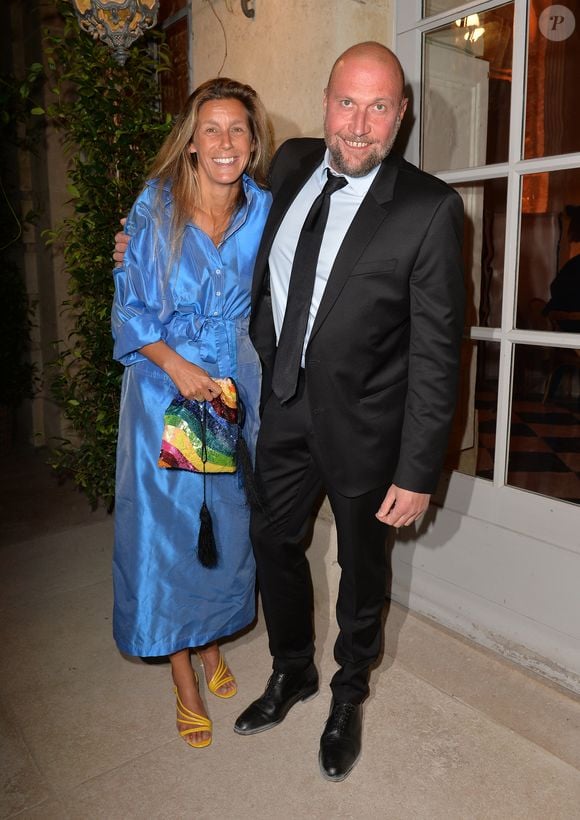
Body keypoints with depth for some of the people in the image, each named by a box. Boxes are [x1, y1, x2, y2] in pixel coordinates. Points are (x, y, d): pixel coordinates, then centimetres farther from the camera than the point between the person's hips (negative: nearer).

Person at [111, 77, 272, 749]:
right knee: (166, 526, 4)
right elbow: (130, 303, -4)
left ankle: (211, 644, 37)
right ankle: (183, 676, 24)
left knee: (228, 522, 11)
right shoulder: (155, 207, -6)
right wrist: (176, 364, -18)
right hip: (164, 387, -2)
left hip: (234, 389, 3)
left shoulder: (263, 209, 0)